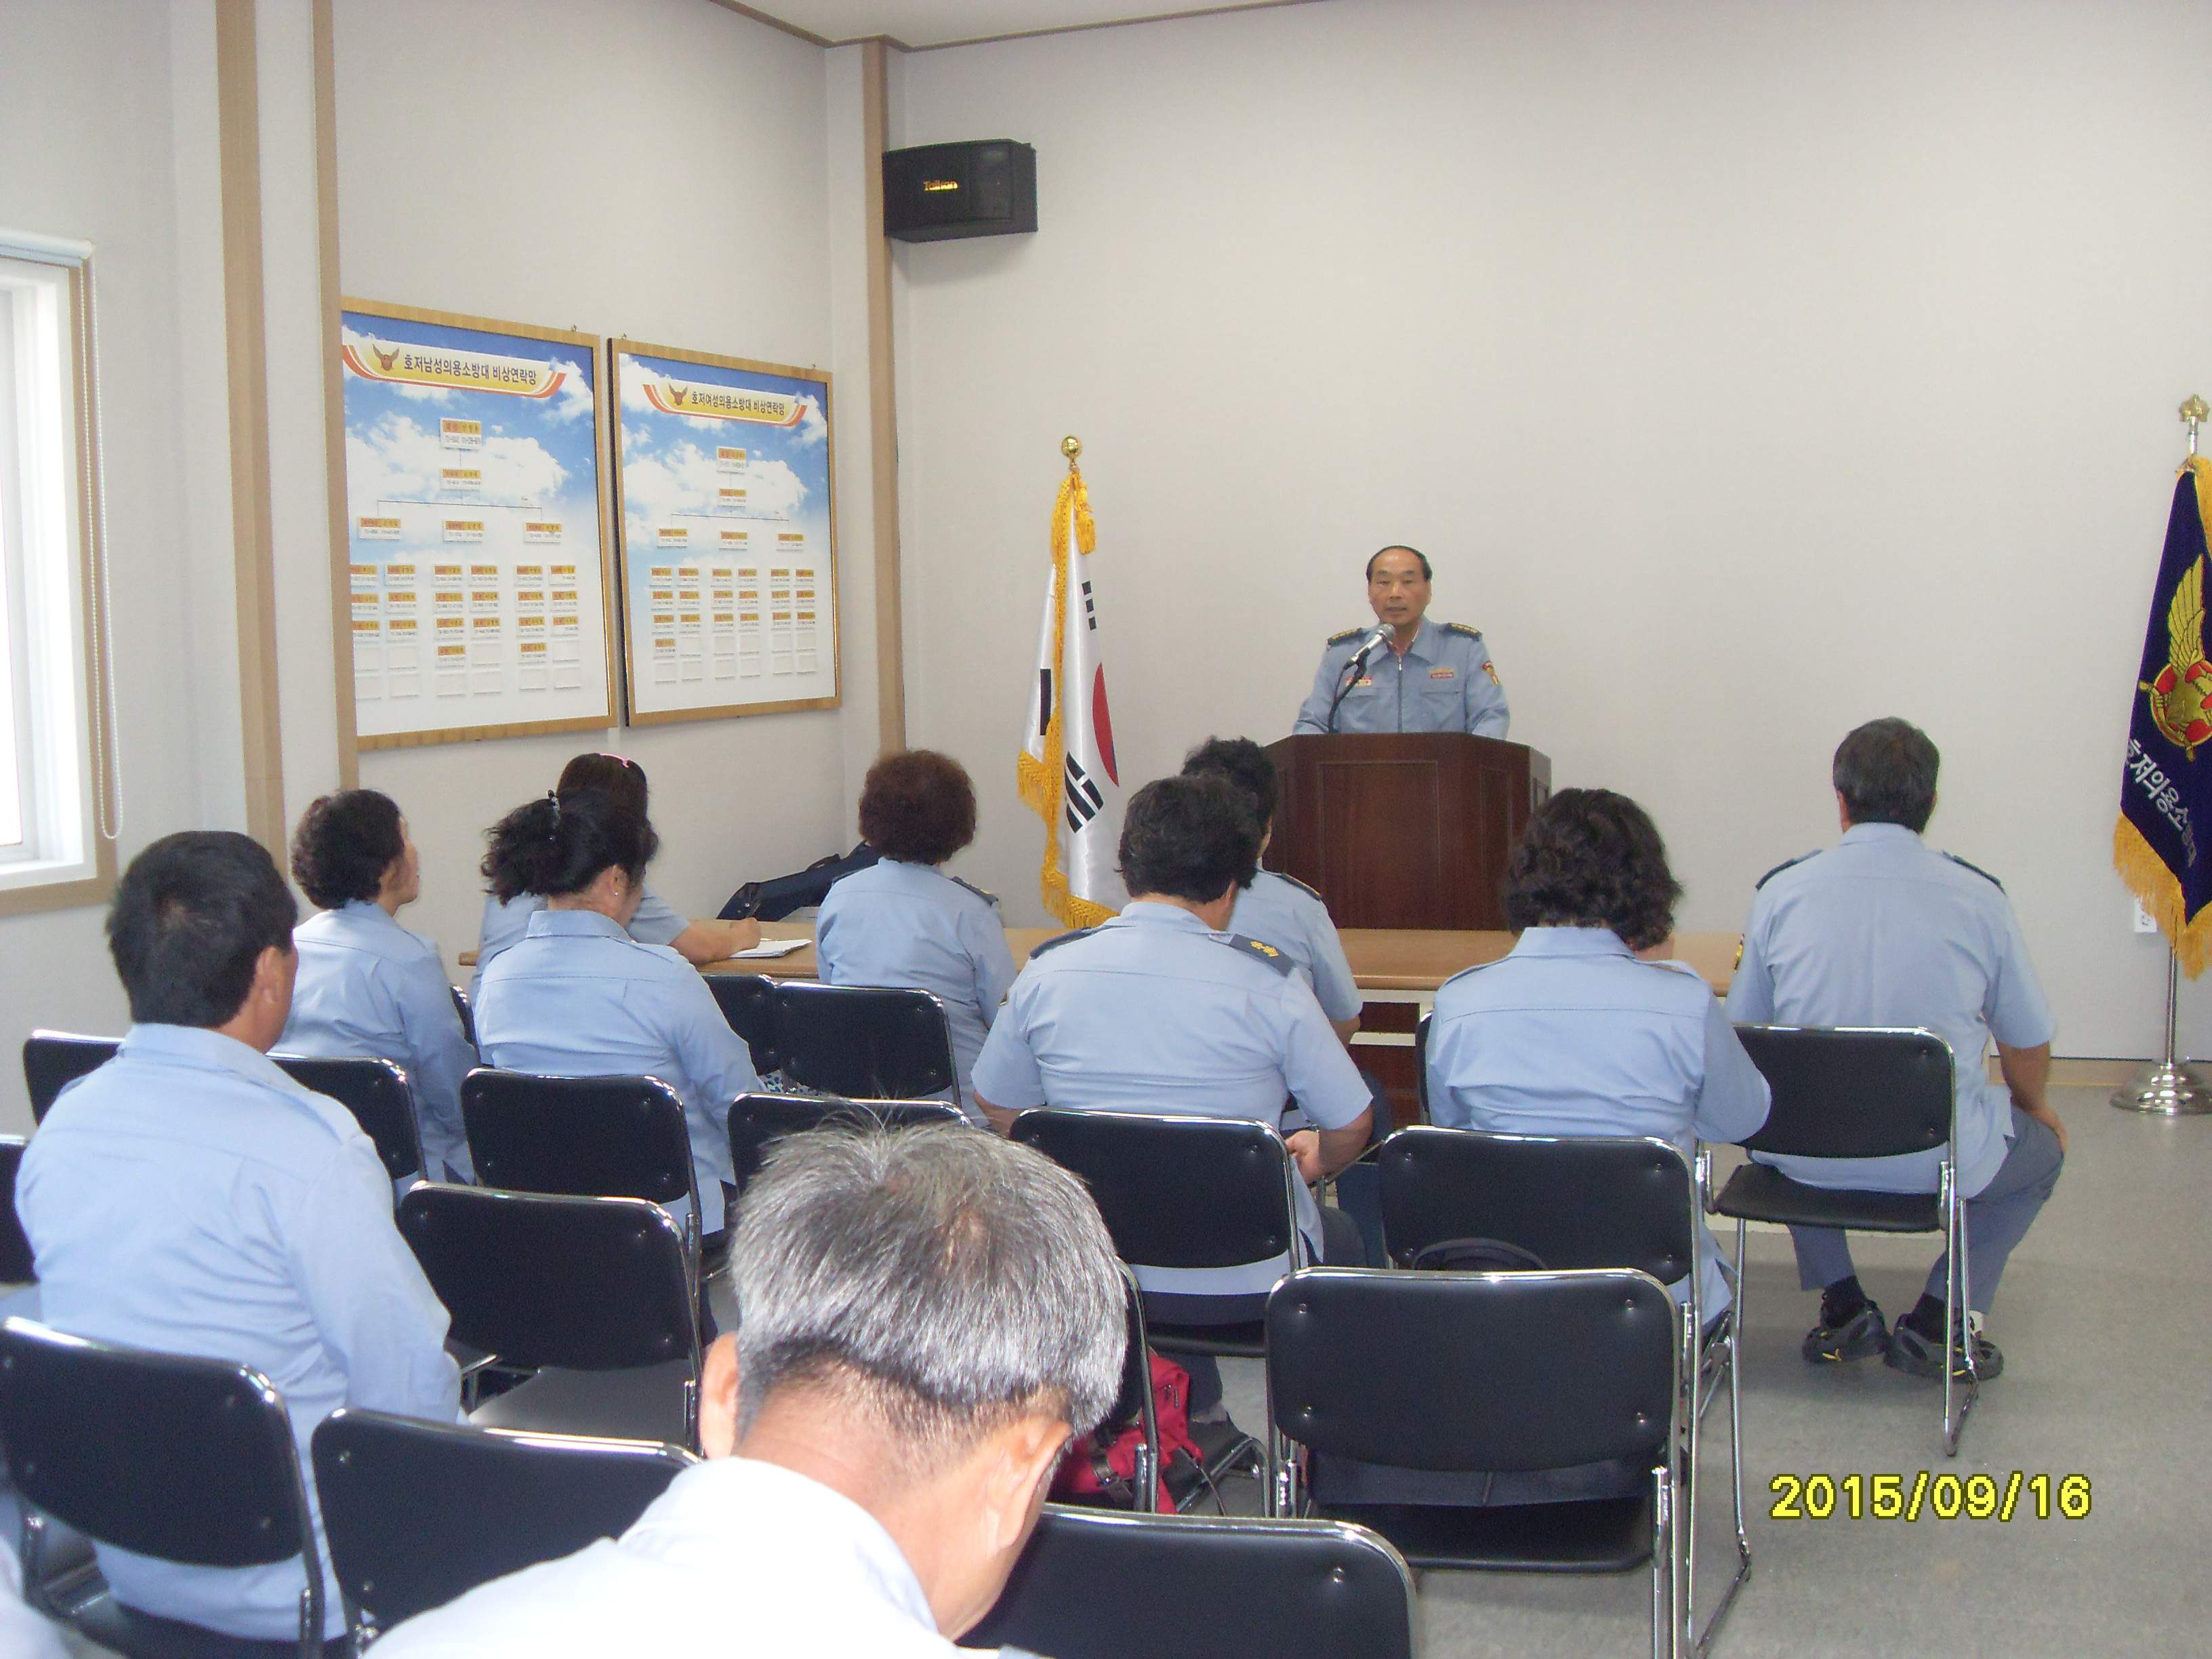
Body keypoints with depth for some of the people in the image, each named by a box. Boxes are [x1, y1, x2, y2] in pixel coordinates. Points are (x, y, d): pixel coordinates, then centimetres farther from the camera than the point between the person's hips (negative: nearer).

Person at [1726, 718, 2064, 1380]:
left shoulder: (1782, 891, -4)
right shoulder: (1978, 897, -6)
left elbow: (1744, 1033, 4)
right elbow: (2029, 1045, 5)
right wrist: (2032, 1107, 28)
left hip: (1809, 1157, 2)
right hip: (1942, 1161, -1)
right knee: (2045, 1142, 30)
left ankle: (1842, 1307, 24)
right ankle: (1935, 1322, 16)